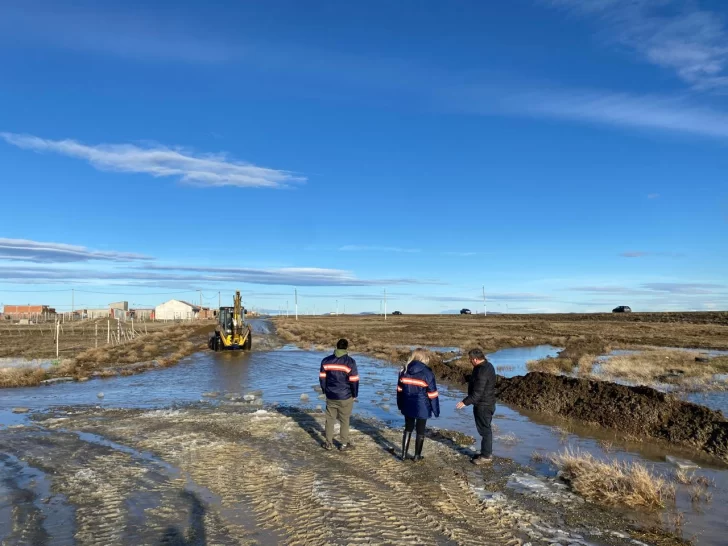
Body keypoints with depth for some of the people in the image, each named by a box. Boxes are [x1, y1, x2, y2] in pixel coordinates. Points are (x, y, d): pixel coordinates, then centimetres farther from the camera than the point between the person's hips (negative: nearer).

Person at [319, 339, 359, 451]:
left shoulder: (326, 361, -2)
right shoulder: (350, 362, -13)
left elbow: (322, 378, 5)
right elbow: (354, 381, -11)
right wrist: (355, 395, 3)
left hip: (330, 396, 3)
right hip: (345, 397, -3)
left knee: (330, 419, 15)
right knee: (344, 420, 10)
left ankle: (329, 443, 21)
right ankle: (344, 444, 18)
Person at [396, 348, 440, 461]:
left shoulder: (404, 371, -1)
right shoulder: (427, 373, -15)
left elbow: (400, 390, 7)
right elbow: (432, 394, -11)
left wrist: (400, 404, 18)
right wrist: (436, 410, -2)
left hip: (408, 406, 4)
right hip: (422, 407, -4)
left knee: (408, 429, 18)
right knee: (420, 431, 12)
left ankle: (404, 454, 20)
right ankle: (417, 455, 22)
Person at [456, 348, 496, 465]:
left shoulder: (482, 371, -26)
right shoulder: (487, 365, 7)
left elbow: (477, 392, -28)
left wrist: (465, 402, -24)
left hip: (483, 406, -10)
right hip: (486, 403, 10)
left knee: (484, 430, 1)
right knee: (485, 429, 18)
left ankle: (486, 456, 11)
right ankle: (486, 452, 29)